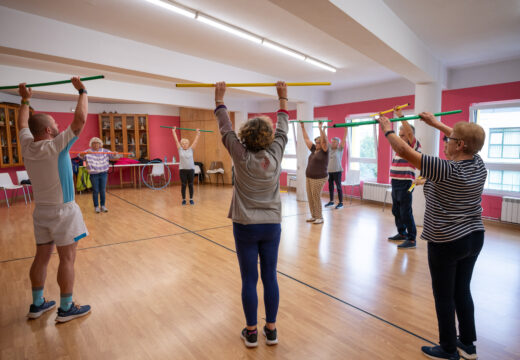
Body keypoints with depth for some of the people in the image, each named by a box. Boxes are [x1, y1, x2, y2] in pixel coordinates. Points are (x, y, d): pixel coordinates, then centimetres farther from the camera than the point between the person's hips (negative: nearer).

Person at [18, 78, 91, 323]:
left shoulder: (27, 147, 0)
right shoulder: (56, 146, -18)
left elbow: (23, 124, 21)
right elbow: (80, 119, -21)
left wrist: (25, 100, 31)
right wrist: (82, 91, -9)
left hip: (41, 211, 7)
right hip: (62, 211, -7)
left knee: (42, 258, 15)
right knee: (67, 259, 2)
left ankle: (37, 305, 27)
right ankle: (66, 309, 11)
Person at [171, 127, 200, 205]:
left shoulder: (191, 149, 5)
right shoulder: (180, 149, 4)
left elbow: (196, 141, 3)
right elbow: (176, 140, 4)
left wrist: (198, 133, 0)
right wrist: (173, 131, 4)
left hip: (191, 169, 1)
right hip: (182, 170, -1)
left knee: (190, 185, 5)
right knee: (183, 185, 4)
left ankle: (191, 199, 15)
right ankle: (184, 199, 14)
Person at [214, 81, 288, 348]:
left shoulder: (241, 156, -9)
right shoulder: (275, 154, -4)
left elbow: (225, 128, 1)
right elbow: (282, 127, 10)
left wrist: (219, 99, 15)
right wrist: (283, 98, 22)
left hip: (245, 227, -2)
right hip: (272, 225, 2)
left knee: (249, 280, 8)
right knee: (270, 278, 11)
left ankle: (251, 332, 22)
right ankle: (271, 330, 25)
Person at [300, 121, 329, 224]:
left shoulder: (324, 151, -4)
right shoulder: (314, 150, 13)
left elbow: (324, 140, -20)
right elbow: (306, 139, 17)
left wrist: (320, 128, -25)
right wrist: (302, 127, 17)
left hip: (319, 178, -7)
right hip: (309, 178, 7)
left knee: (316, 197, -5)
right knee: (310, 198, 8)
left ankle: (320, 218, 6)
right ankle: (313, 216, 19)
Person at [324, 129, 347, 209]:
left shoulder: (340, 149, -3)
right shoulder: (330, 149, 10)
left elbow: (344, 139, -9)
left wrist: (346, 129, -13)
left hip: (337, 171, -6)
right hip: (329, 171, 6)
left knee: (338, 187, -1)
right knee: (330, 186, 12)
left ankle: (341, 203, 6)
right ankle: (331, 201, 23)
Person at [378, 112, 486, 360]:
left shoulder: (446, 170, -23)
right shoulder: (478, 165, -1)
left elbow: (404, 151, -21)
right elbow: (466, 140, 19)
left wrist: (387, 130, -6)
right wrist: (436, 123, 24)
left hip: (446, 243, -8)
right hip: (474, 238, 8)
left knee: (444, 297, 8)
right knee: (462, 291, 20)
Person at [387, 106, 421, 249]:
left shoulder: (414, 146, -10)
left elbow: (410, 132, -23)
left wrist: (400, 116, -26)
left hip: (405, 184, -9)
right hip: (395, 183, 9)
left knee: (406, 213, -6)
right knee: (396, 211, 17)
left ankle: (411, 239, 2)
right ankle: (401, 233, 32)